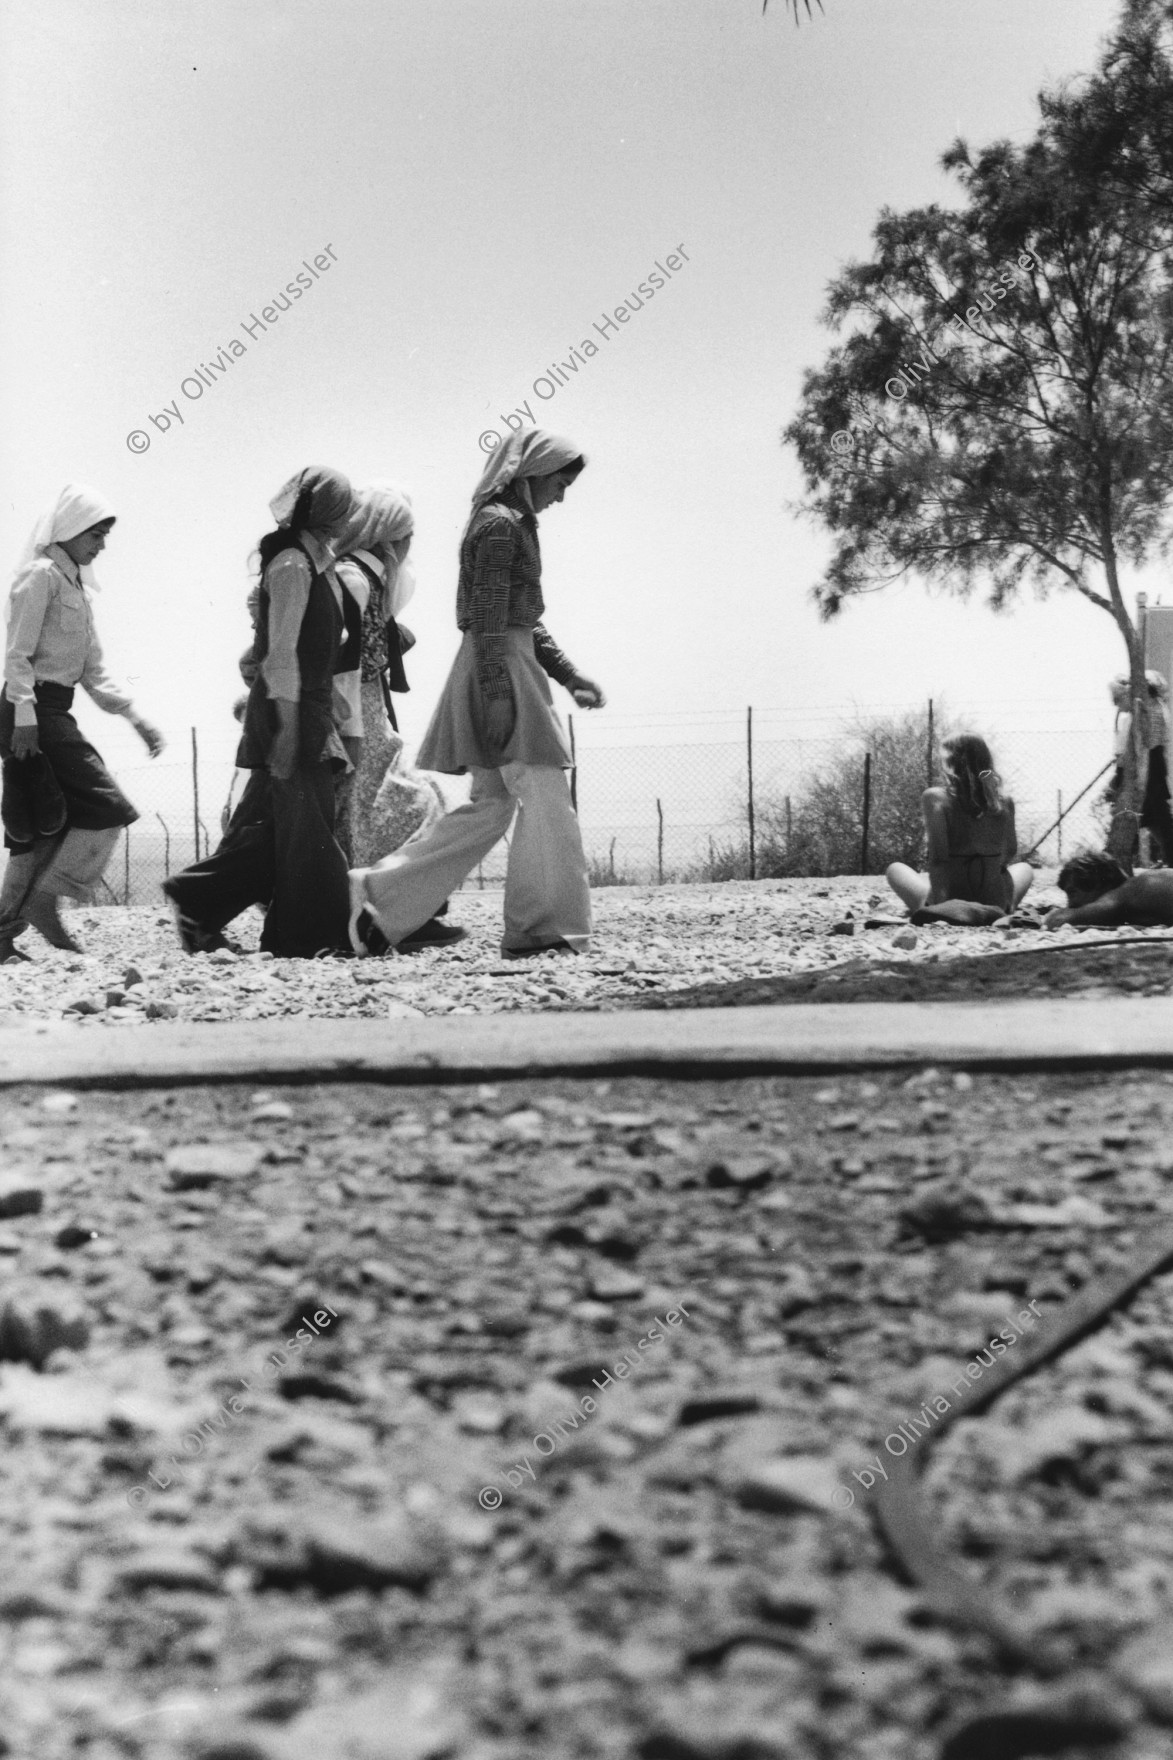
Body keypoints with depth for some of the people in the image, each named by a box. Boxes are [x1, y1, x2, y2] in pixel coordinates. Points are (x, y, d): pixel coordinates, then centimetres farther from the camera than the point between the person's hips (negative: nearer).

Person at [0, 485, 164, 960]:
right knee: (106, 808, -12)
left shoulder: (77, 586, 21)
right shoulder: (41, 575, -6)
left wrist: (135, 718, 14)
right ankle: (44, 899, -9)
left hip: (53, 711, 9)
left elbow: (94, 670, 22)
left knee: (40, 823, 8)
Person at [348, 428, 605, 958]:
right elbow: (489, 616, -18)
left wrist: (568, 675, 21)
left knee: (490, 805, 10)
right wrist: (498, 691, -24)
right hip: (499, 670, -10)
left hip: (511, 664, 10)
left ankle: (380, 892, 9)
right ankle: (544, 928, -4)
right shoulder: (499, 523, -10)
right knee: (545, 798, -7)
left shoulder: (514, 524, 21)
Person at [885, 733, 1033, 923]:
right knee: (1024, 867, 36)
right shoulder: (1005, 803, -2)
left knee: (895, 869, 27)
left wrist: (939, 900, -22)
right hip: (997, 905, 2)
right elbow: (1011, 854, 11)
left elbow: (938, 857, -21)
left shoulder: (936, 798, -12)